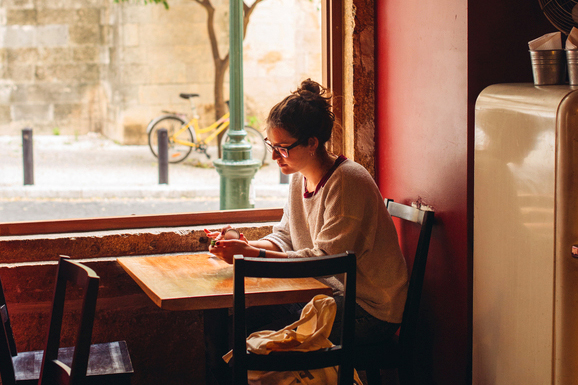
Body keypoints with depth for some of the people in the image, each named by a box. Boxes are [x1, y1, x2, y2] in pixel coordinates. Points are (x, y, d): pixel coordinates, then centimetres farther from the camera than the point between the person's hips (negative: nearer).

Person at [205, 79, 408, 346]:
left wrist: (253, 254, -28)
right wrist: (245, 246, -11)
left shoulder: (346, 182, -21)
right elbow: (284, 238, 10)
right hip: (334, 292, 8)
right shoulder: (300, 178, 6)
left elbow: (325, 260, -25)